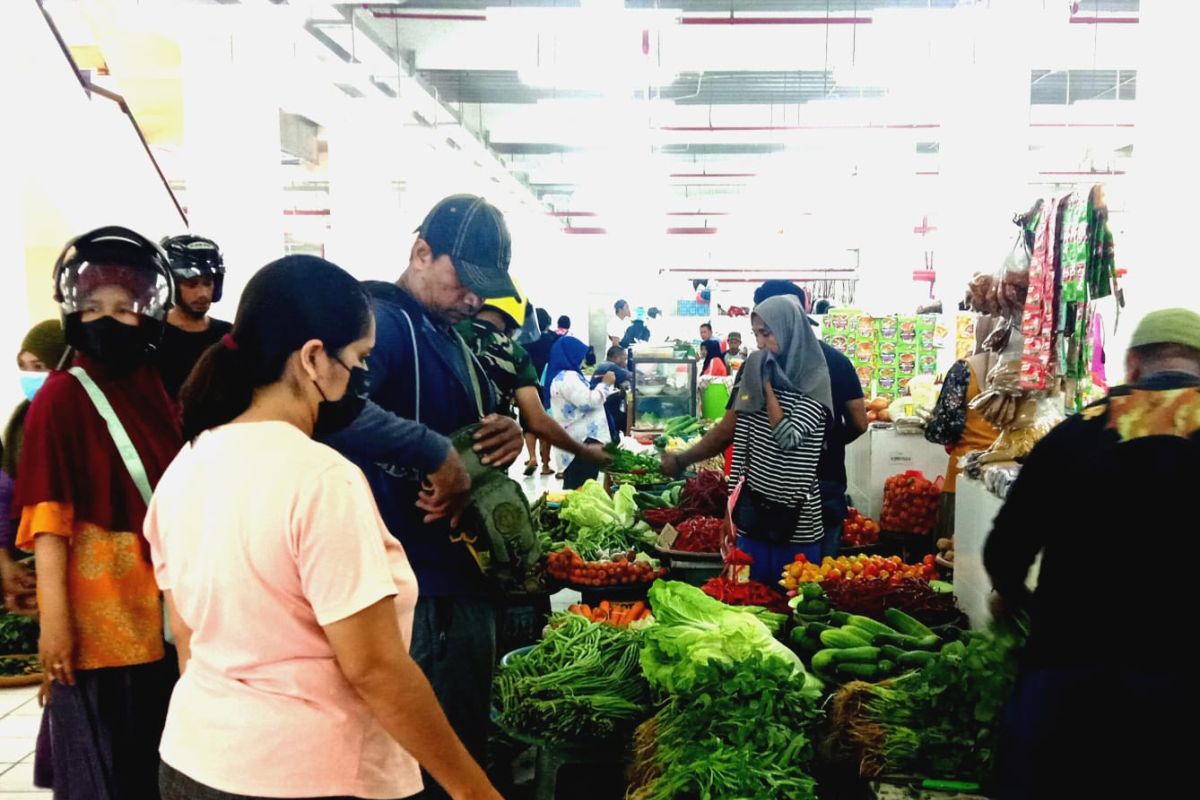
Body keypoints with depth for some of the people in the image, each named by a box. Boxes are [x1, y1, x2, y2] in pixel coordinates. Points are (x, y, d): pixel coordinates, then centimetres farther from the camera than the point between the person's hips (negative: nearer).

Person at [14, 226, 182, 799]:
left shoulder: (154, 390, 6)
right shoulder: (61, 396, -11)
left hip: (157, 604, 6)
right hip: (94, 609, -5)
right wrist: (54, 615, -18)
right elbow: (47, 513, -14)